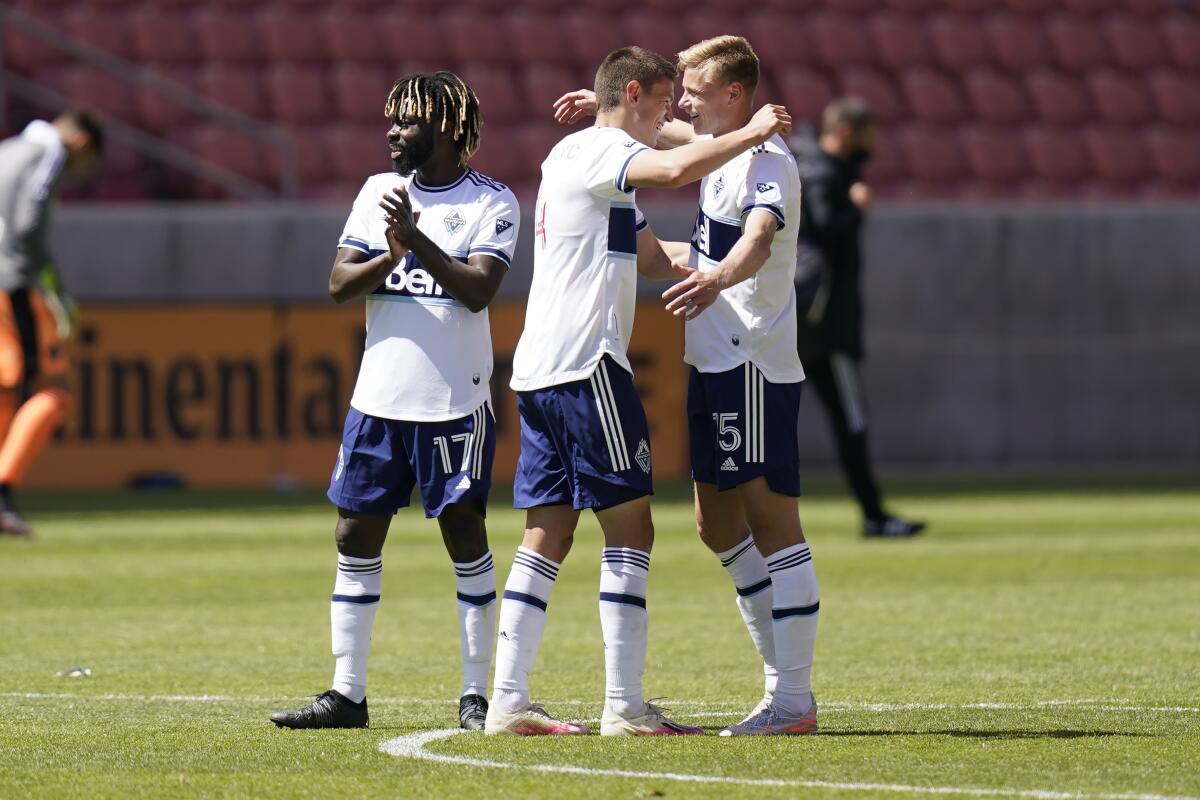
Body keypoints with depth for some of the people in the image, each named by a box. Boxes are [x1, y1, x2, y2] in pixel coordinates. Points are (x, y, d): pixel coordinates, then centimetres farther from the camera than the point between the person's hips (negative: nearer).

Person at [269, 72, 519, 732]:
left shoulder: (492, 202, -3)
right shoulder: (380, 191, 11)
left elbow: (478, 289, -16)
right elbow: (339, 283, 3)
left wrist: (418, 242, -23)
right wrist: (391, 256, -14)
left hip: (455, 402, -5)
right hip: (379, 397, 5)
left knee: (464, 534, -2)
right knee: (355, 535, 4)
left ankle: (476, 694, 5)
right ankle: (346, 694, 10)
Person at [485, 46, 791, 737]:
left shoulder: (579, 157, 25)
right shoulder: (596, 149, -6)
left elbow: (653, 258, 32)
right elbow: (676, 169, -26)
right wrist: (750, 134, -13)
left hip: (539, 370, 10)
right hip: (587, 366, -10)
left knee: (549, 535, 7)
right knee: (629, 527, -7)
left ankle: (509, 700, 4)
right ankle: (625, 706, -9)